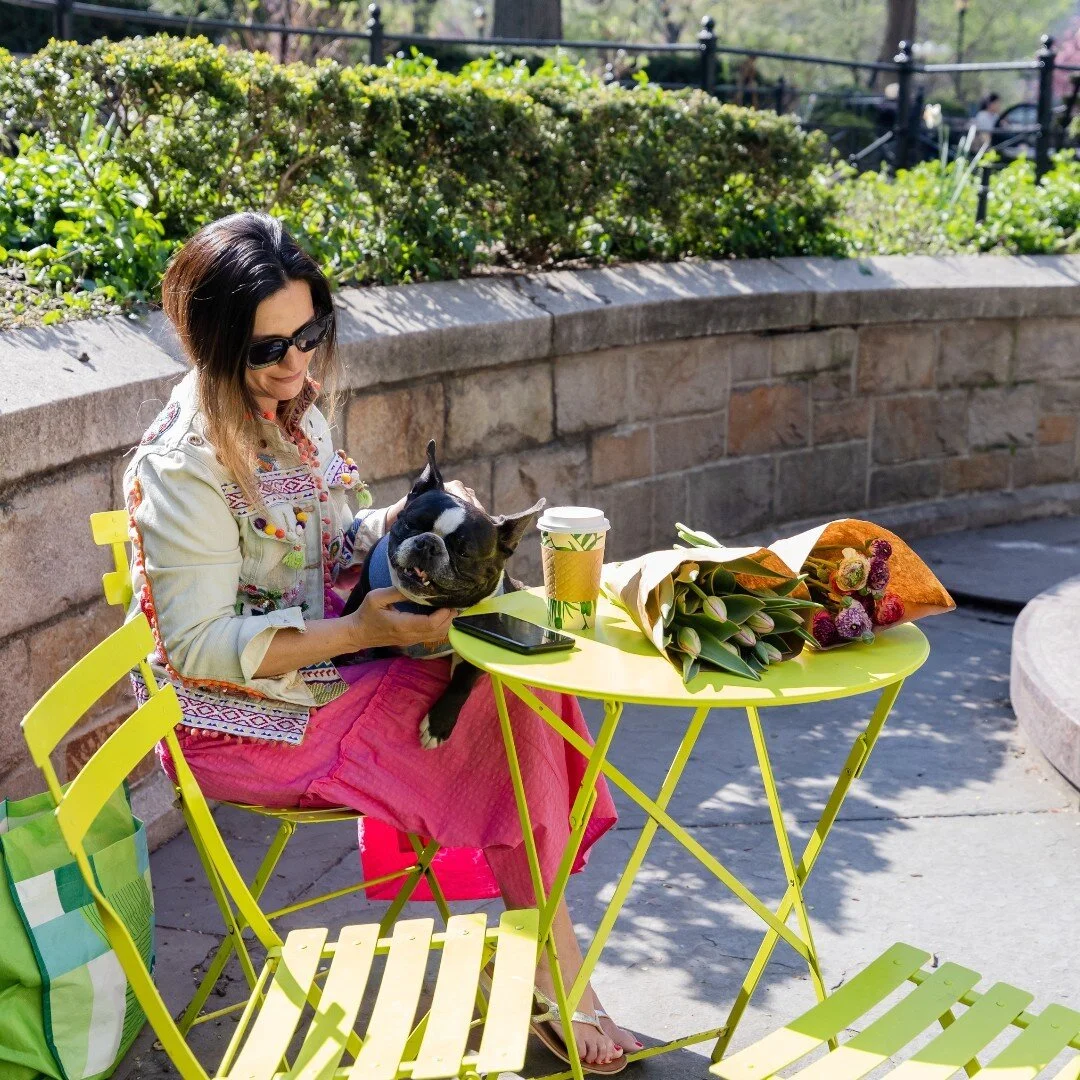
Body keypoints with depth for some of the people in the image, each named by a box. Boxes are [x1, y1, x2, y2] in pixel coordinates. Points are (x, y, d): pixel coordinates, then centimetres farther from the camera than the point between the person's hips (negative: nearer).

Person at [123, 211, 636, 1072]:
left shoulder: (292, 411, 4)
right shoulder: (185, 467, -22)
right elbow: (197, 646, -22)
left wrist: (405, 523, -7)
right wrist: (360, 631, -27)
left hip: (321, 666, 8)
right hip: (241, 720, -8)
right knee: (510, 714, -12)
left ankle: (547, 972, -8)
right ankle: (557, 979, 5)